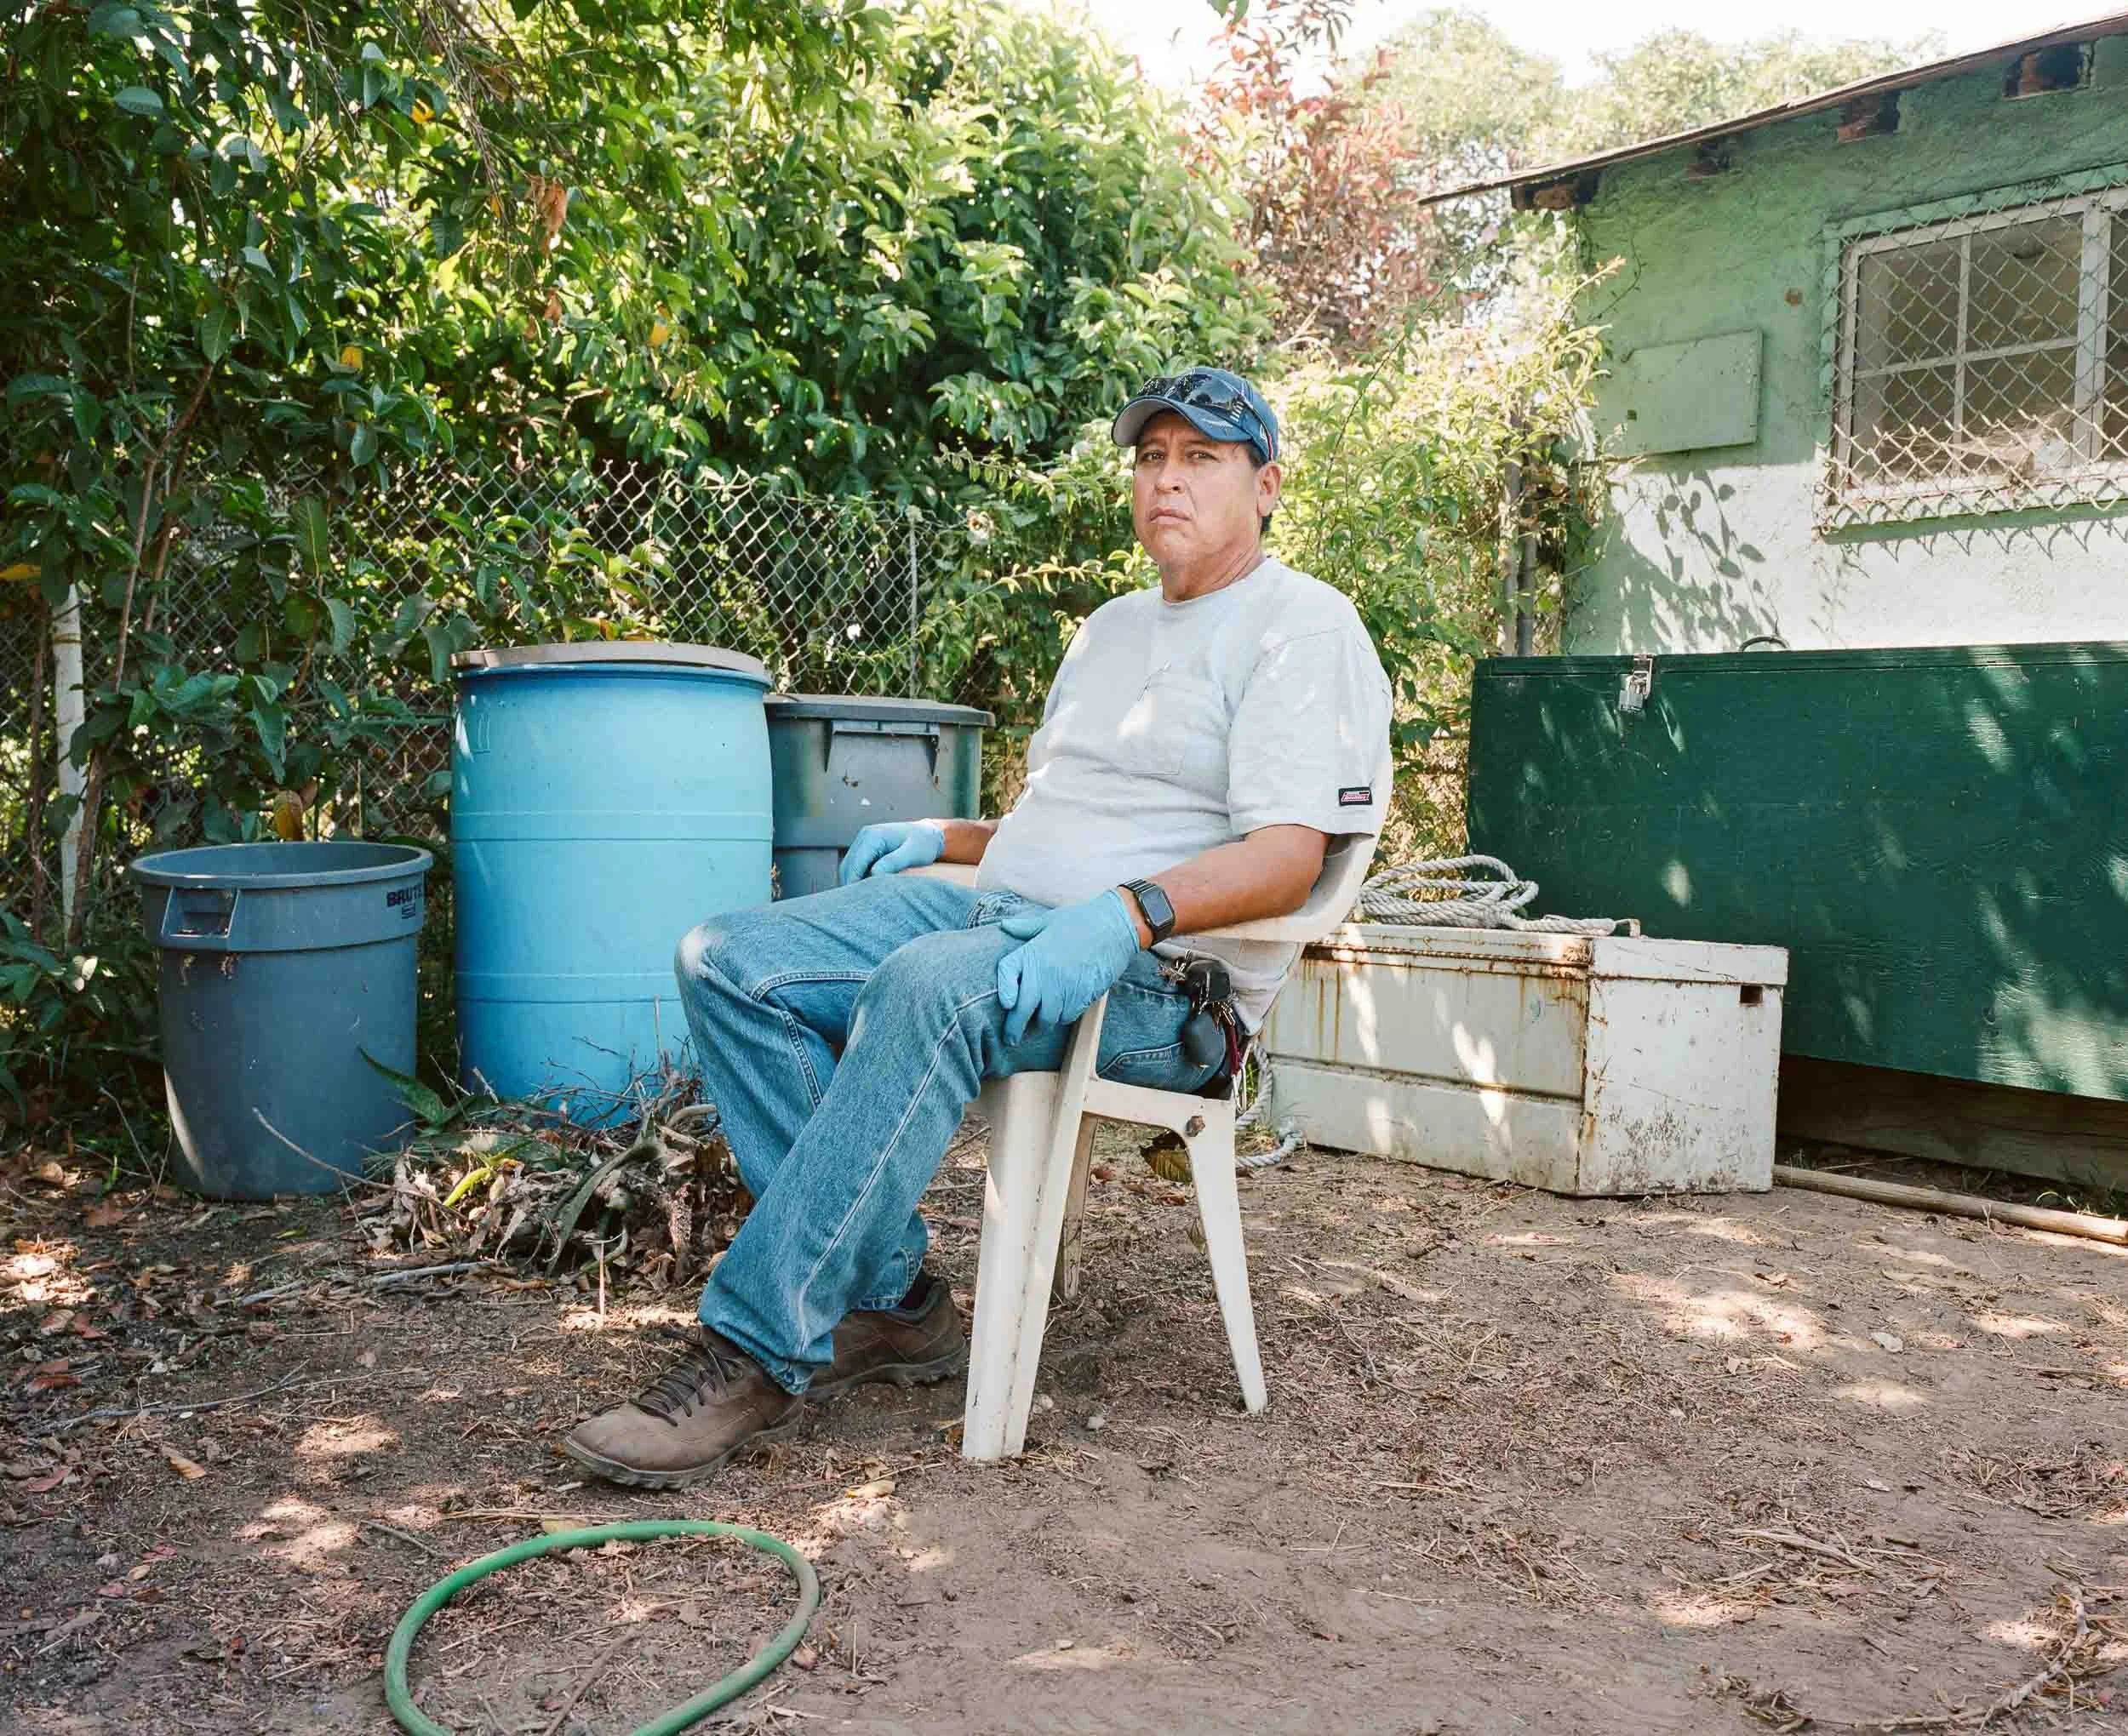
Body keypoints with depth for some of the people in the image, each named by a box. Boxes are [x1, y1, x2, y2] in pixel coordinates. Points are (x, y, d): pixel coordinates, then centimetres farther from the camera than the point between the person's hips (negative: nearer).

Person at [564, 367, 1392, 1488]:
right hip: (994, 909, 8)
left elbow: (1288, 855, -14)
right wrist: (942, 838, 15)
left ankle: (760, 1351, -30)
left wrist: (1129, 916, -29)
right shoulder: (1111, 628, 27)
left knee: (933, 988, -39)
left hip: (1163, 976, -8)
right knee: (728, 962, -11)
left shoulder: (1304, 627, 0)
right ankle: (887, 1300, -14)